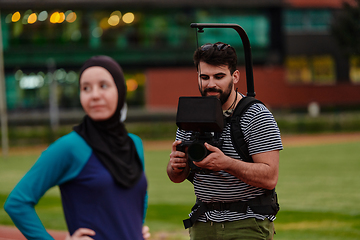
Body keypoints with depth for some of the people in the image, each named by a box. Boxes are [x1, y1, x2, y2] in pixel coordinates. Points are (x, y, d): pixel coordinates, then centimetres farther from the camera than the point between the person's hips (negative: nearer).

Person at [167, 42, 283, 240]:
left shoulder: (257, 116, -8)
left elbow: (270, 177, -17)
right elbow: (177, 178, 11)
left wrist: (226, 163, -29)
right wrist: (176, 166, -12)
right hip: (202, 224, 5)